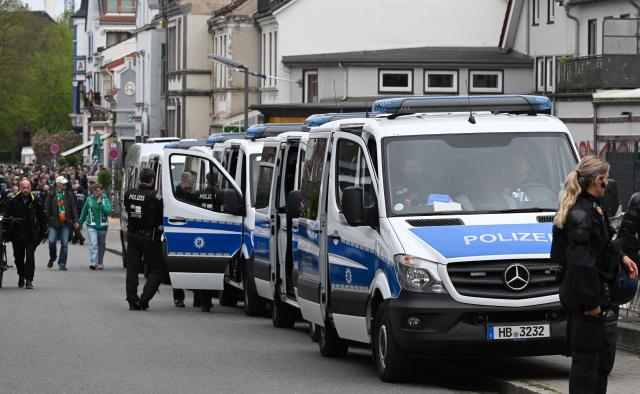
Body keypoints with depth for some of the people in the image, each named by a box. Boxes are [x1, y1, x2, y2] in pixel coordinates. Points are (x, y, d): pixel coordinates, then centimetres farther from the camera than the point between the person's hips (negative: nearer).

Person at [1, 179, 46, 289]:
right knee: (18, 258, 11)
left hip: (31, 236, -2)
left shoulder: (35, 202, 1)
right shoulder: (13, 201, 1)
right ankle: (21, 277, 32)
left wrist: (42, 233, 5)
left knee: (30, 257, -10)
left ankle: (29, 280, -8)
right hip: (17, 235, 2)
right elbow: (6, 216, 7)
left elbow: (42, 218, 8)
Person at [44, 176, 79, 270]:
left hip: (66, 222, 2)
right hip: (54, 222, -2)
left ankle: (62, 263, 5)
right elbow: (47, 209, 2)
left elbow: (74, 208, 10)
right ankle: (52, 258, 19)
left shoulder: (69, 195, 9)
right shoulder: (51, 195, 3)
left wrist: (75, 221, 3)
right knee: (52, 241, -8)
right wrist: (47, 220, -5)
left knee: (64, 243, -1)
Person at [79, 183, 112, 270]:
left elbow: (108, 211, -12)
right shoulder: (89, 200, 2)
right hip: (91, 225, -1)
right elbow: (84, 212, 14)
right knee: (93, 244, -15)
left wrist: (101, 204, -22)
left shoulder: (105, 199, -1)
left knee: (101, 245, 11)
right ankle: (93, 263, -22)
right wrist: (80, 222, 21)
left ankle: (100, 263, 25)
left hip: (102, 226, 1)